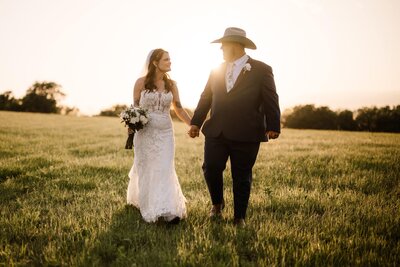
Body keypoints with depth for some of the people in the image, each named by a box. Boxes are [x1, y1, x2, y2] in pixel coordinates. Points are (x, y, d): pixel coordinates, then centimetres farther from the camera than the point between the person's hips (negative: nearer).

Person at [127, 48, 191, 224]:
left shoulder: (171, 84, 5)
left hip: (165, 133, 2)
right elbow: (135, 107, 2)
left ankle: (168, 211, -6)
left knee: (165, 170, -5)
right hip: (145, 132, -1)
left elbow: (179, 109, 9)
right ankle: (149, 207, 24)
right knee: (146, 169, 8)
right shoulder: (141, 82, -3)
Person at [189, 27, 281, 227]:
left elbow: (270, 101, -5)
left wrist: (273, 127, -15)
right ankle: (217, 203, 26)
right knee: (211, 169, -2)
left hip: (246, 135, -3)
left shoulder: (262, 70, 0)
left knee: (241, 177, 5)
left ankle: (239, 217, 21)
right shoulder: (216, 71, 14)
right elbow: (205, 99, 14)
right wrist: (196, 123, 4)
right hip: (216, 133, 4)